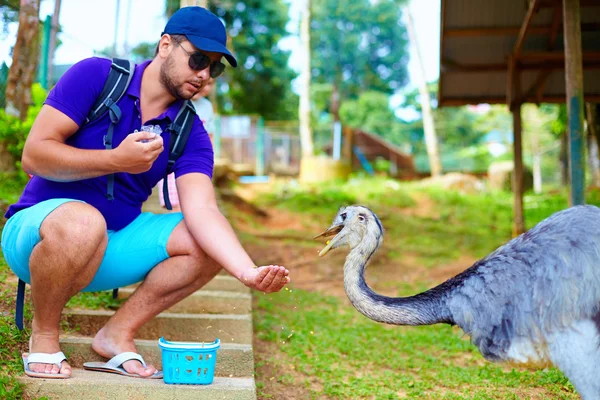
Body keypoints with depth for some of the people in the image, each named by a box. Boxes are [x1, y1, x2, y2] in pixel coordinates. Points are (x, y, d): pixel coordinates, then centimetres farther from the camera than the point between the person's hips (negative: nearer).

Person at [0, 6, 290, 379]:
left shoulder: (190, 133, -3)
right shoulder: (95, 76, -12)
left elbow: (202, 210, -17)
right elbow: (34, 155, -16)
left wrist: (249, 272, -33)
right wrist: (116, 160, -27)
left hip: (112, 243, 5)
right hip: (37, 228, -4)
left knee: (210, 242, -13)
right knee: (82, 222, -39)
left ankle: (118, 333, -2)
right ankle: (43, 337, -11)